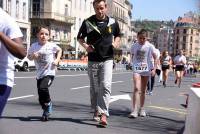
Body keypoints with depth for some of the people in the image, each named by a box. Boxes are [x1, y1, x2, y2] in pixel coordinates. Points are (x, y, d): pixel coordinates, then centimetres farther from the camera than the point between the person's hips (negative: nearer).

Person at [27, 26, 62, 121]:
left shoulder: (51, 45, -7)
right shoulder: (34, 46, -1)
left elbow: (59, 50, 11)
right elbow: (29, 56, 11)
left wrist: (57, 60, -3)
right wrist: (33, 56, -12)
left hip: (49, 73, -4)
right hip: (39, 74, 4)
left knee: (43, 88, -28)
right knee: (41, 99, 6)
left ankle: (48, 104, 0)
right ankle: (46, 111, 32)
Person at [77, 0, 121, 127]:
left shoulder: (113, 22, 3)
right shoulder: (88, 22, -1)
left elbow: (118, 35, 20)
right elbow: (80, 37, 10)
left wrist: (116, 43, -2)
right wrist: (85, 45, -10)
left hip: (107, 59, -1)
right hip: (93, 60, 1)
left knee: (105, 86, -15)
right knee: (94, 88, 10)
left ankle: (103, 114, -16)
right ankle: (96, 111, 30)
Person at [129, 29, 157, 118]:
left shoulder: (150, 46, -2)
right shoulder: (134, 46, 2)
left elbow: (155, 58, 2)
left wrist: (154, 69, -7)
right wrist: (134, 65, 8)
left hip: (146, 70, 1)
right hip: (136, 70, 0)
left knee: (143, 90, 10)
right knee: (136, 88, -16)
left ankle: (142, 109, 24)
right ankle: (134, 110, -18)